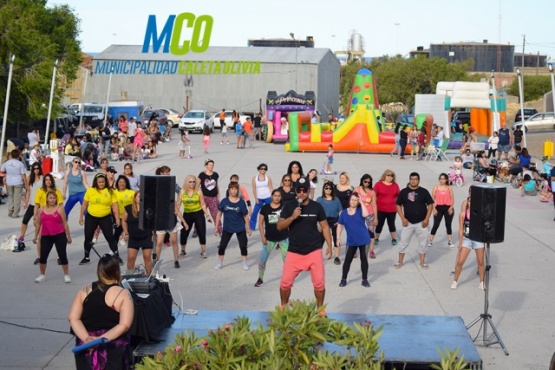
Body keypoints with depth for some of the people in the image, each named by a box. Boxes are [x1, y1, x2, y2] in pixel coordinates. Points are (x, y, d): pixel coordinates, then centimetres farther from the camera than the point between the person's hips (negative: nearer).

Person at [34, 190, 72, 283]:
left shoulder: (59, 209, -1)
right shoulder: (41, 209, 8)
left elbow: (65, 223, 2)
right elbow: (38, 224, 16)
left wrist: (68, 236, 2)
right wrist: (36, 236, 13)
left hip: (59, 235, -3)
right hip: (46, 236, 3)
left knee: (62, 255, -2)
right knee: (43, 256, 2)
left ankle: (66, 275, 11)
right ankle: (42, 275, 21)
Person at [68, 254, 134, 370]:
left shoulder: (84, 290, 6)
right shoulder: (123, 294, -6)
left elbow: (73, 318, -2)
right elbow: (124, 325, -16)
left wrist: (86, 338, -13)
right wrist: (101, 339, -18)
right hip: (113, 347, -3)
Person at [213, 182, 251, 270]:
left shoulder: (241, 202, -9)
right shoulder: (224, 201, -7)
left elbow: (245, 216, -1)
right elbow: (219, 214, 0)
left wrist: (248, 228, 1)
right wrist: (216, 227, 0)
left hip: (240, 229, -1)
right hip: (227, 228, 1)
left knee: (243, 246, 3)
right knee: (222, 246, 3)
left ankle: (245, 263, 19)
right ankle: (220, 262, 20)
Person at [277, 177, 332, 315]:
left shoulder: (317, 207, 0)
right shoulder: (289, 206, -1)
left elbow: (325, 227, 7)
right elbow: (279, 226, -4)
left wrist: (329, 246, 2)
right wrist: (292, 217, -19)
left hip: (314, 251, 0)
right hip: (294, 251, 0)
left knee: (319, 283, 0)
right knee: (285, 282, 1)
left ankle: (320, 309, 19)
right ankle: (283, 307, 23)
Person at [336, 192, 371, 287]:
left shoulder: (360, 210, -5)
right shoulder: (344, 212, 1)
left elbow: (365, 215, -29)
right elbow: (340, 225, 7)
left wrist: (361, 202, -21)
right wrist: (338, 238, 1)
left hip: (363, 239, -1)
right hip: (351, 241, 1)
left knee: (363, 258, 6)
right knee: (348, 259, 3)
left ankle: (365, 280, 17)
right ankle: (343, 279, 16)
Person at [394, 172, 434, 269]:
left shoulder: (424, 191, -2)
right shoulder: (404, 192, -1)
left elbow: (430, 205, 0)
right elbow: (398, 205, 4)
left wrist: (426, 219, -8)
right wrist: (403, 218, -6)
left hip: (421, 222, 0)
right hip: (408, 222, 0)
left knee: (423, 243, 7)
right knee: (403, 242, 4)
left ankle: (422, 262, 19)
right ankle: (400, 261, 15)